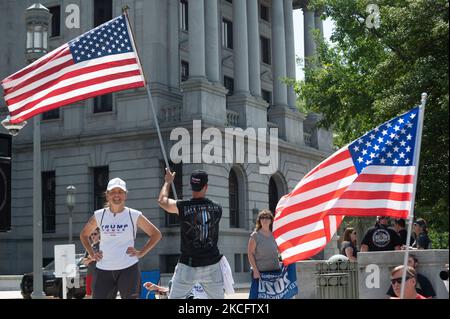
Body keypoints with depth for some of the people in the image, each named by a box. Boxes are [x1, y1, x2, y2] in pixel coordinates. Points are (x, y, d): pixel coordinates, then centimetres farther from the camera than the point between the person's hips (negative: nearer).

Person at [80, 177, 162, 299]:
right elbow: (84, 235, 21)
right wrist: (92, 254, 9)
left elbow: (156, 234, 7)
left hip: (128, 268, -2)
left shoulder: (134, 215, -1)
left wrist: (141, 253, -1)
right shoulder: (99, 215, 5)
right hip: (103, 269, 2)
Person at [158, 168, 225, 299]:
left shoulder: (182, 207, -9)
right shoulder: (217, 208, -2)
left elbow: (162, 201, 9)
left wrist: (168, 182, 24)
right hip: (212, 265, 2)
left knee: (174, 297, 7)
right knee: (217, 297, 11)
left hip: (188, 265, -2)